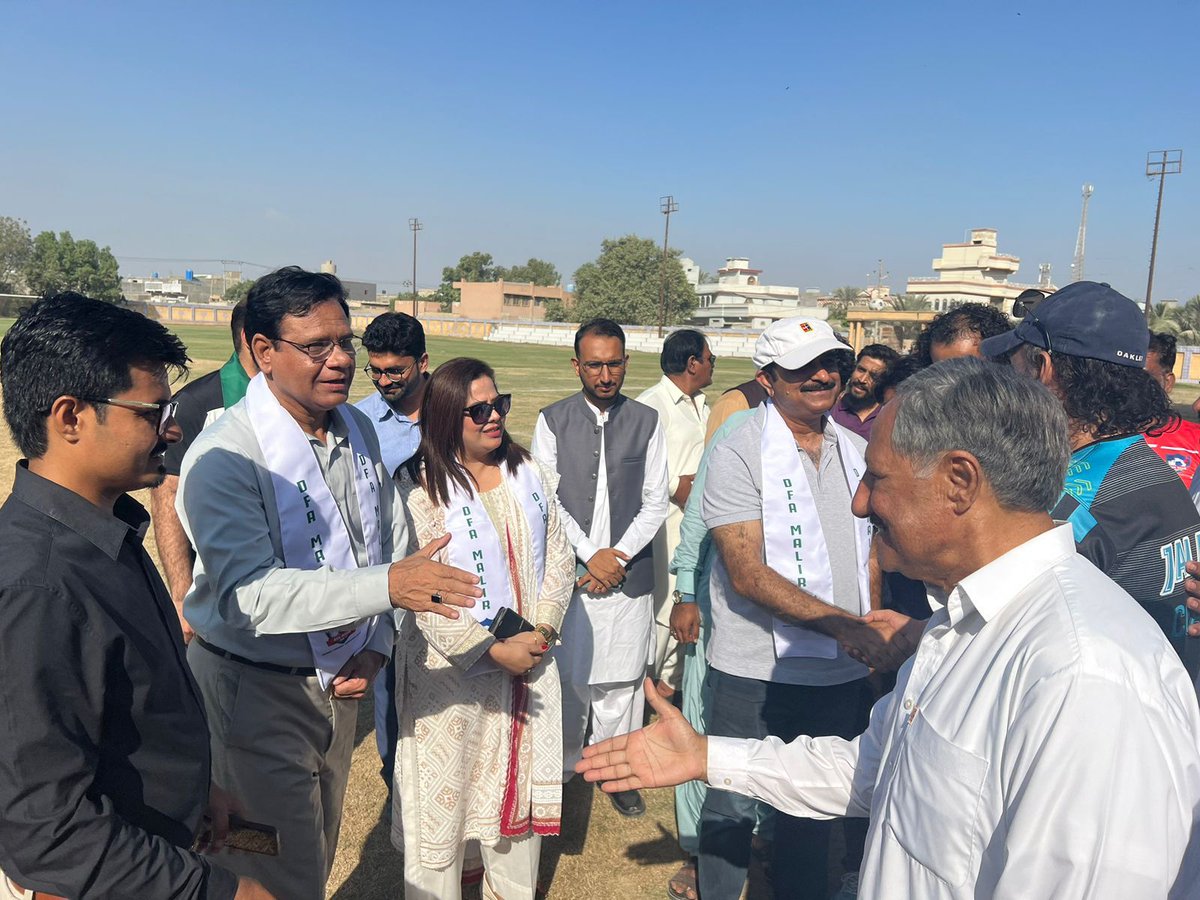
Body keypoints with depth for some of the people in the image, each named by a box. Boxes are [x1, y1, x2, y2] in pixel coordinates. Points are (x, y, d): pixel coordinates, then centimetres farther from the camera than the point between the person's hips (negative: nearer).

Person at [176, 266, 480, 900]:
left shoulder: (359, 430, 0)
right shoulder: (225, 457, -23)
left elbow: (393, 542, 7)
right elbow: (248, 593, -33)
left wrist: (375, 646, -4)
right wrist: (385, 585, -42)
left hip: (338, 679, 7)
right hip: (254, 690, -6)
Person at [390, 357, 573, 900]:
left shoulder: (530, 473, 3)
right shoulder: (421, 489, -14)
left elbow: (559, 556, 5)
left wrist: (541, 631, -8)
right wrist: (493, 650, -18)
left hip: (530, 660, 5)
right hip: (453, 667, -5)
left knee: (521, 782, 18)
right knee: (443, 791, 9)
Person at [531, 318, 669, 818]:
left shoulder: (647, 423, 4)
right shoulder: (553, 421, 2)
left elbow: (655, 504, 3)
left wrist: (618, 555, -8)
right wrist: (590, 555, -9)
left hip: (628, 572, 1)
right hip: (567, 569, -1)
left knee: (622, 678, 7)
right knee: (567, 674, 6)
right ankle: (561, 767, 25)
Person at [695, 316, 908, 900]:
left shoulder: (857, 449, 5)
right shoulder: (739, 452, -13)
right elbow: (748, 574, -21)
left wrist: (877, 633, 6)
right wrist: (849, 627, -25)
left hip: (842, 673, 5)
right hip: (755, 673, -5)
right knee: (733, 808, 10)